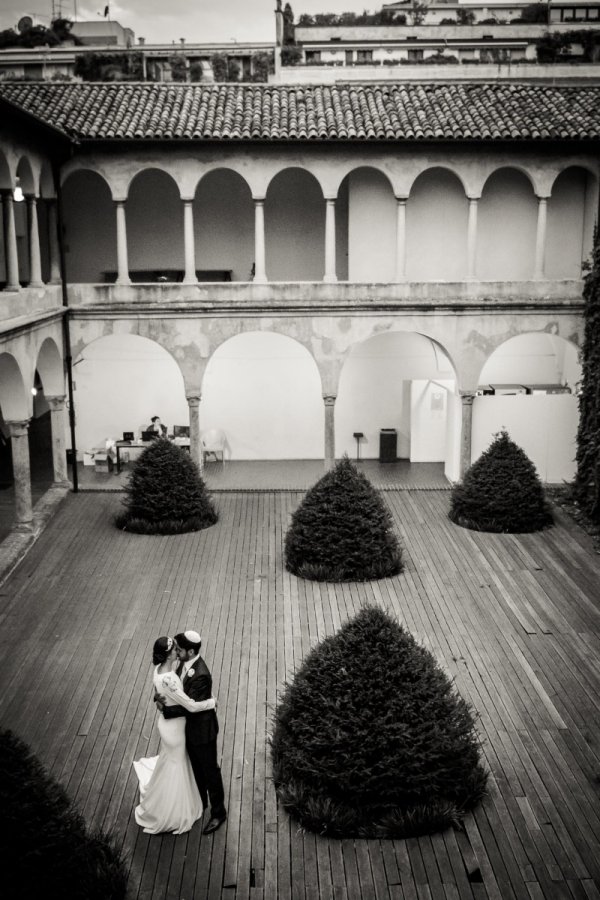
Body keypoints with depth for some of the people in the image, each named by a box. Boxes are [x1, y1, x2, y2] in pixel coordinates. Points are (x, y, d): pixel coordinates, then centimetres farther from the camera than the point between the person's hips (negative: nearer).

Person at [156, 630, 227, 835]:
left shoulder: (200, 676, -35)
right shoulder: (184, 664, -8)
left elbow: (189, 707, -31)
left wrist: (165, 710, -21)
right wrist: (159, 696, -18)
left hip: (202, 729, -8)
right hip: (190, 727, 8)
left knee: (209, 771, 11)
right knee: (196, 768, 27)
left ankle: (218, 813, 29)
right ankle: (200, 801, 49)